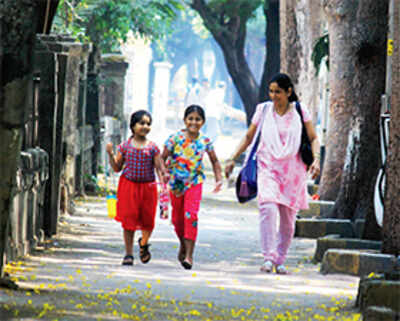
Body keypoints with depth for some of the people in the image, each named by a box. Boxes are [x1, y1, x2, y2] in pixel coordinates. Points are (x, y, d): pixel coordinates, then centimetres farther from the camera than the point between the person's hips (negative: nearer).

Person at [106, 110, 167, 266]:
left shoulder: (153, 148, -1)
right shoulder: (125, 146, 1)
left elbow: (159, 167, -2)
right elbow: (117, 168, 5)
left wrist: (163, 176, -22)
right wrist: (111, 154, -9)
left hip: (147, 187, 0)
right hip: (128, 186, 0)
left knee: (147, 220, 4)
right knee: (128, 220, -2)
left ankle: (144, 244, 36)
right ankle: (128, 254, 6)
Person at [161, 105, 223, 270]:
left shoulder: (205, 141, -4)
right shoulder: (175, 138, -9)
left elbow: (214, 161, 11)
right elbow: (162, 158, -6)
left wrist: (219, 179, 1)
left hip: (194, 182, -1)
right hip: (176, 182, 1)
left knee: (191, 216, -19)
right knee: (177, 218, 13)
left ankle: (189, 255, -18)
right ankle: (183, 245, 41)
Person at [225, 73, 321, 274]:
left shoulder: (300, 112, 2)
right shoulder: (263, 110, 5)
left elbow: (313, 139, 7)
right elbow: (248, 138, 14)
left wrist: (316, 159, -10)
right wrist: (233, 159, 7)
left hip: (292, 170, 1)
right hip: (268, 167, -1)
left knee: (288, 219, 2)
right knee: (268, 208, -24)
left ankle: (280, 260, 17)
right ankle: (268, 257, -24)